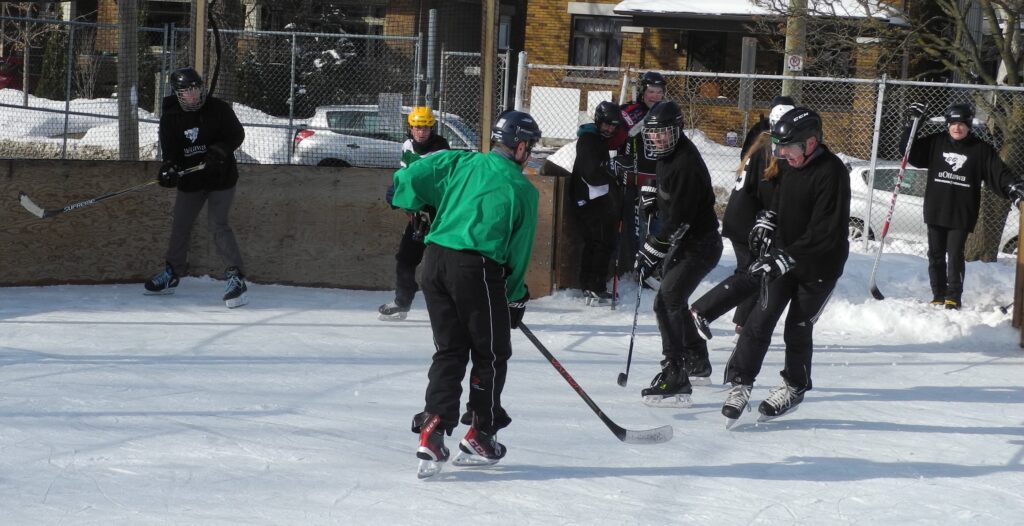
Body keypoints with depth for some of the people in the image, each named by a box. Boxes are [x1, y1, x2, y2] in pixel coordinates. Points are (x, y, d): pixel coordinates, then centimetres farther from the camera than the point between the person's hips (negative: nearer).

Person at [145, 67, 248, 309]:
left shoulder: (218, 108, -11)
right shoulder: (170, 117, -3)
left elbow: (237, 134, -7)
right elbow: (169, 149, -7)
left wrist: (218, 151, -25)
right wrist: (170, 168, -28)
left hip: (220, 177, -4)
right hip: (190, 179, 4)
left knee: (217, 225, -17)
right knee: (180, 225, 12)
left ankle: (236, 277, -17)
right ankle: (171, 274, 30)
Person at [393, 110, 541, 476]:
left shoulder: (461, 163, 10)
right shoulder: (521, 188, 1)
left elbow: (410, 178, 5)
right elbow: (519, 250, 3)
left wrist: (420, 212, 25)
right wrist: (516, 297, 14)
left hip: (435, 260, 5)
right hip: (477, 268, -5)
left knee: (450, 350, 14)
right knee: (491, 353, 12)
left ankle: (433, 427, 0)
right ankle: (479, 435, 18)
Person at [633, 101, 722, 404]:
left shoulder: (686, 165, -25)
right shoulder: (666, 156, 6)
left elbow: (679, 220, -28)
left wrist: (654, 249, -27)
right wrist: (651, 199, 8)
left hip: (699, 245, -11)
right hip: (683, 243, 11)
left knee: (667, 302, -21)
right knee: (674, 301, 25)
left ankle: (675, 379, -25)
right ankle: (696, 361, 45)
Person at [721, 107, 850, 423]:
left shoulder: (831, 173, -22)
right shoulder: (793, 168, 4)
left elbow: (826, 231, -27)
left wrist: (787, 258, -31)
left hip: (820, 265, -6)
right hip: (785, 258, 6)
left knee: (798, 326, 4)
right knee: (762, 317, -4)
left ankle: (795, 386, 25)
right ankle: (740, 382, 0)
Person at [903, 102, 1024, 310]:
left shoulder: (981, 150, -1)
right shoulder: (935, 143, 5)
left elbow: (998, 172, -4)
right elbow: (910, 152, 11)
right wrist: (912, 124, 0)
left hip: (962, 214, -3)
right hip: (935, 212, 3)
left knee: (955, 255, -8)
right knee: (936, 255, 8)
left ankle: (954, 297, -2)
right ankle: (939, 296, 16)